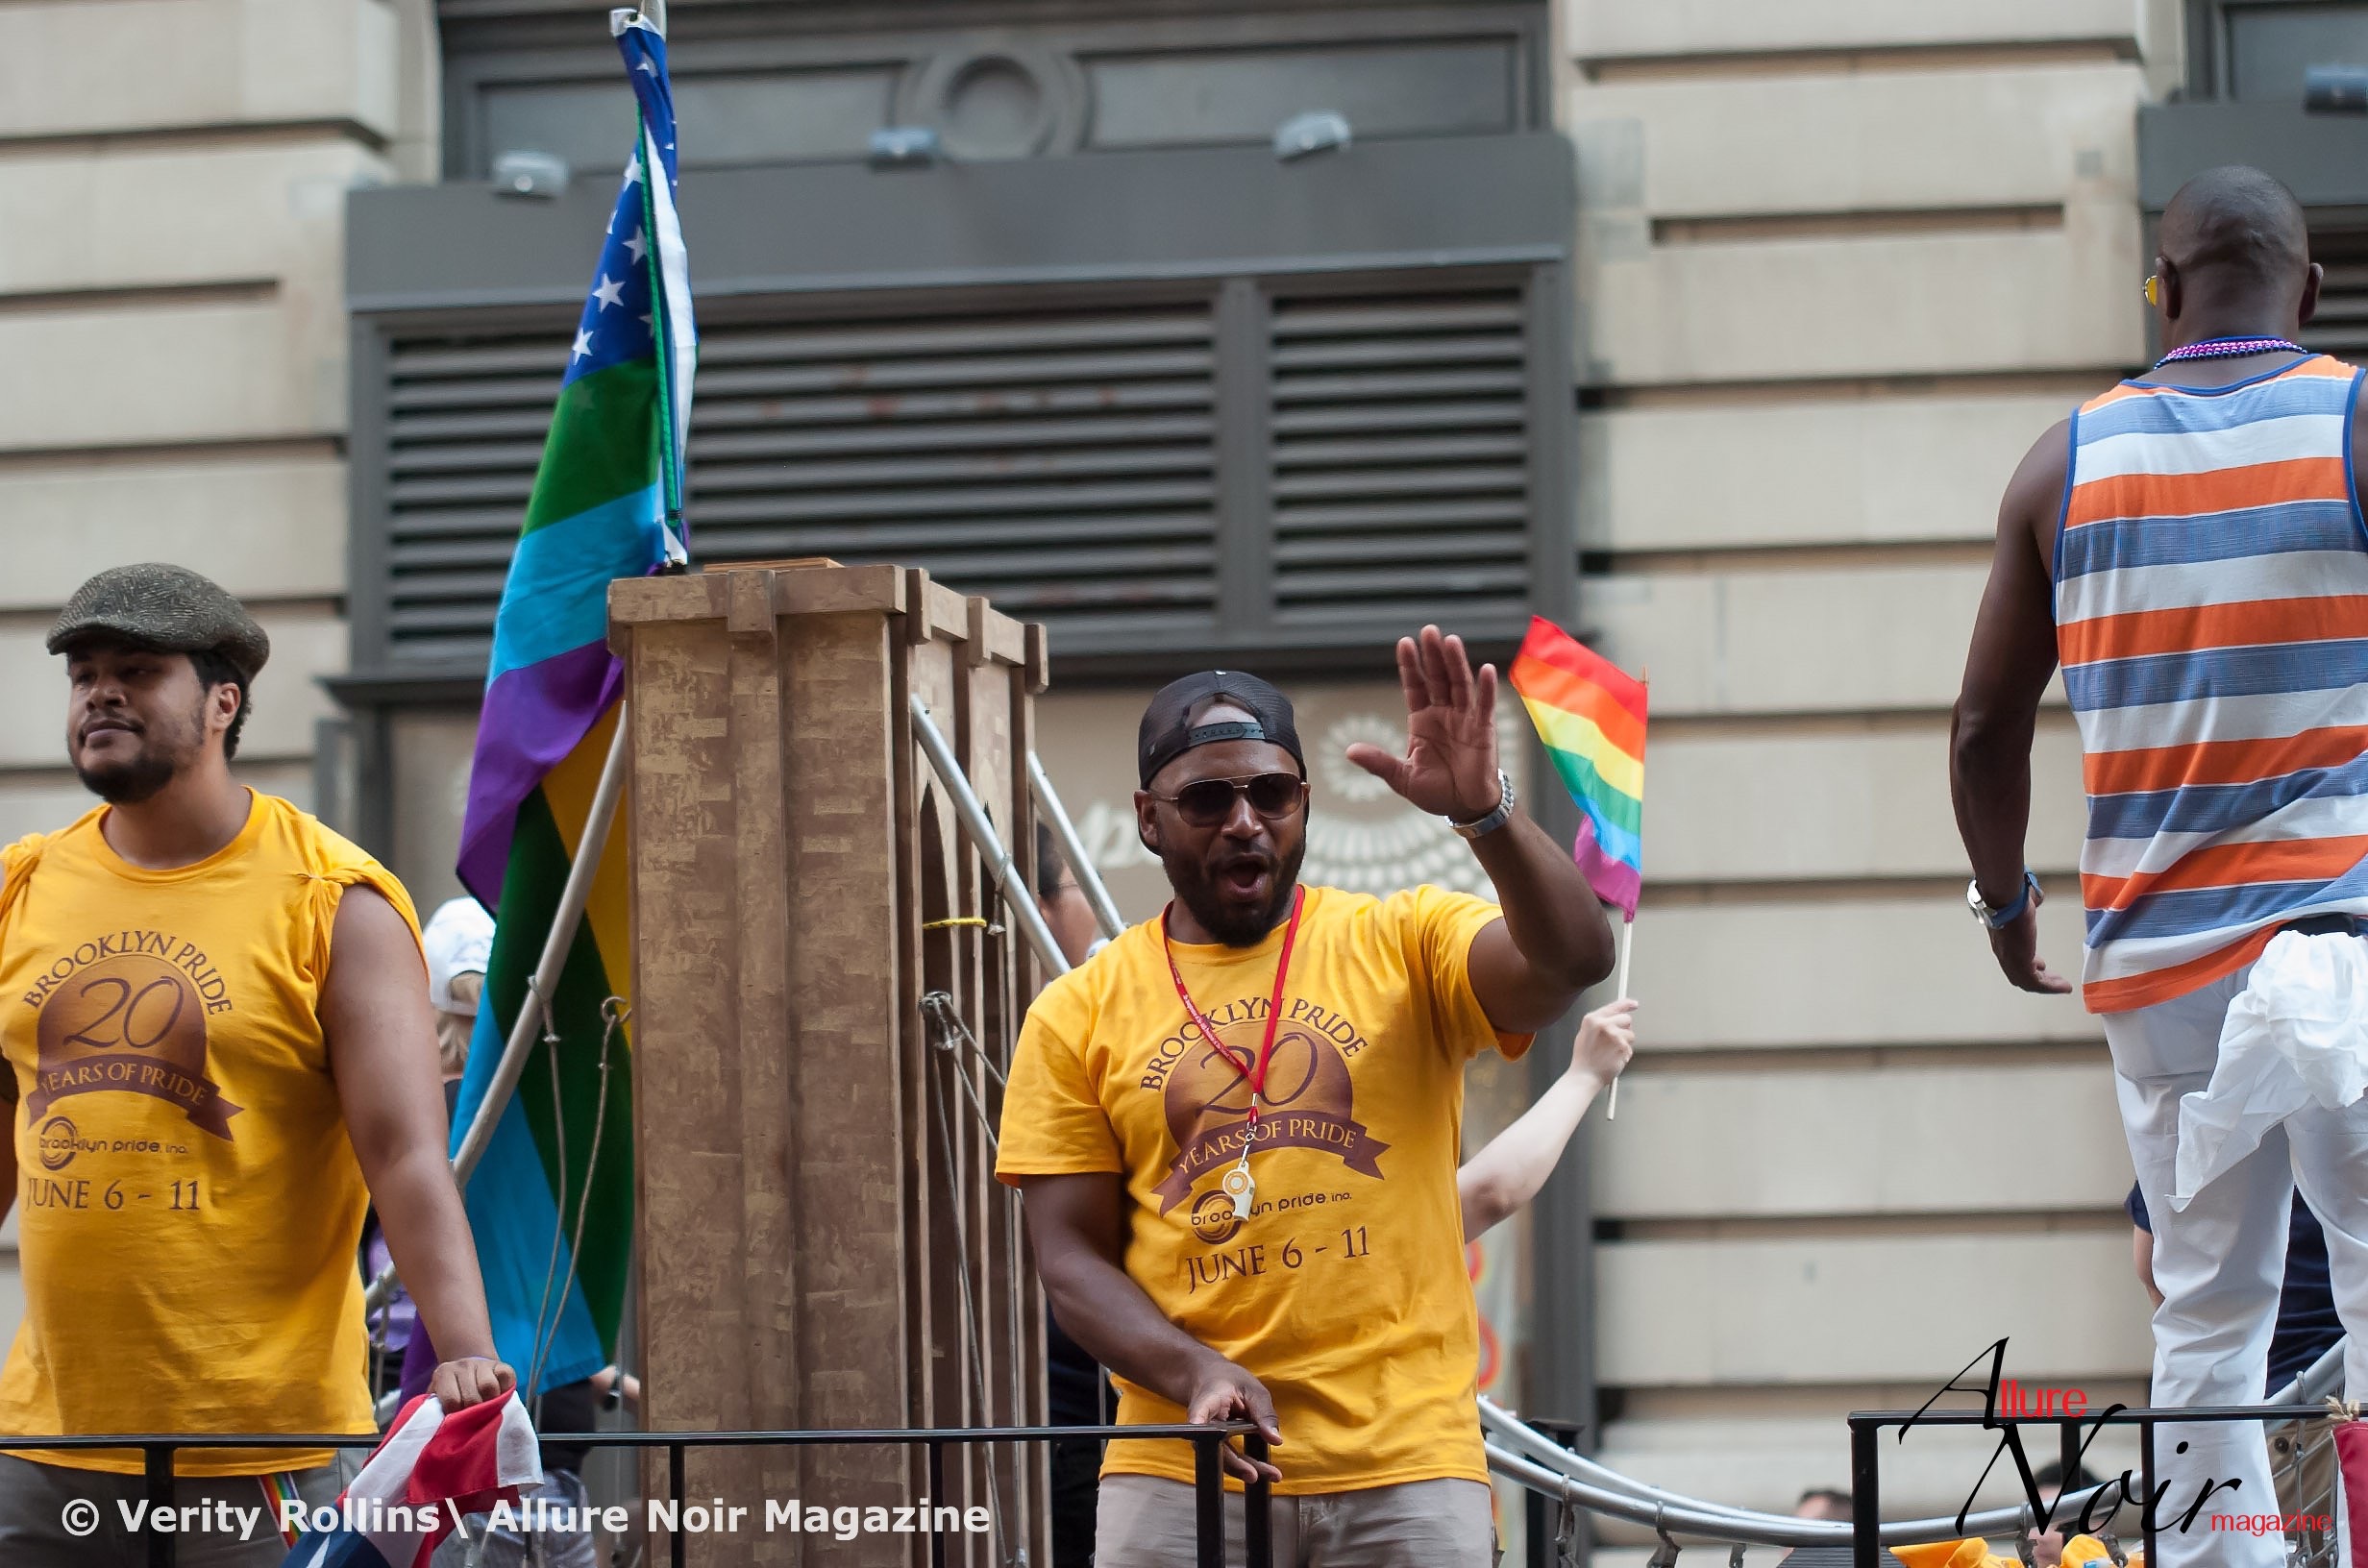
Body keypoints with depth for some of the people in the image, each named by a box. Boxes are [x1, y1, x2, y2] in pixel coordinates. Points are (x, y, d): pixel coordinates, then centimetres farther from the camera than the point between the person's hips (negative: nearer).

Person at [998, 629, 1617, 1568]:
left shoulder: (1406, 944, 6)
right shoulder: (1079, 1016, 8)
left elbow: (1572, 960, -12)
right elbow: (1073, 1258, 4)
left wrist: (1483, 814, -29)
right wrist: (1197, 1374, -13)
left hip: (1404, 1465, 0)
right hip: (1181, 1474, 1)